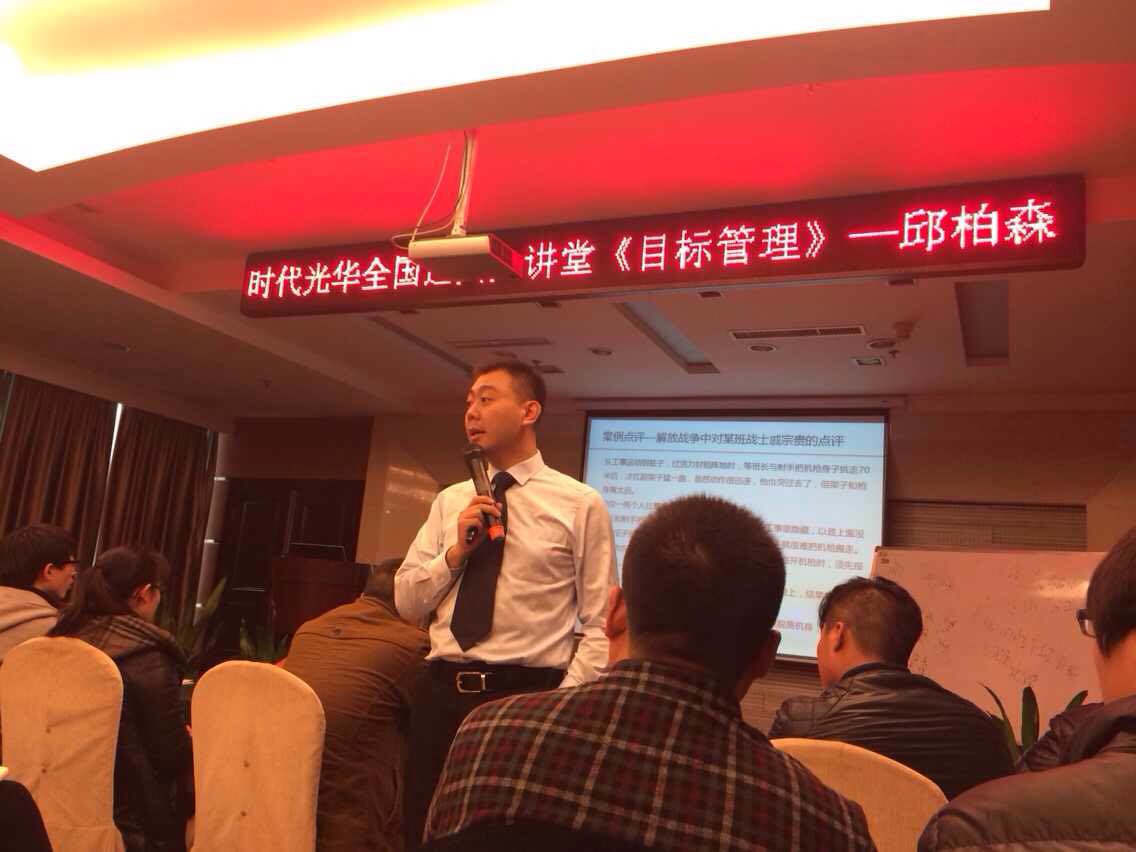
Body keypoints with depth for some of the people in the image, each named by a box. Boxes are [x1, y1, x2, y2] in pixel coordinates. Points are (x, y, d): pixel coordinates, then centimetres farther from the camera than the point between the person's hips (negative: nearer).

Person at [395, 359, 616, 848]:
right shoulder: (450, 501, 11)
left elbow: (600, 625, -6)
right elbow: (406, 603, 9)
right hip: (442, 693, 5)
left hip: (526, 696, -4)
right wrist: (456, 550, -6)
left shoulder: (581, 504, -4)